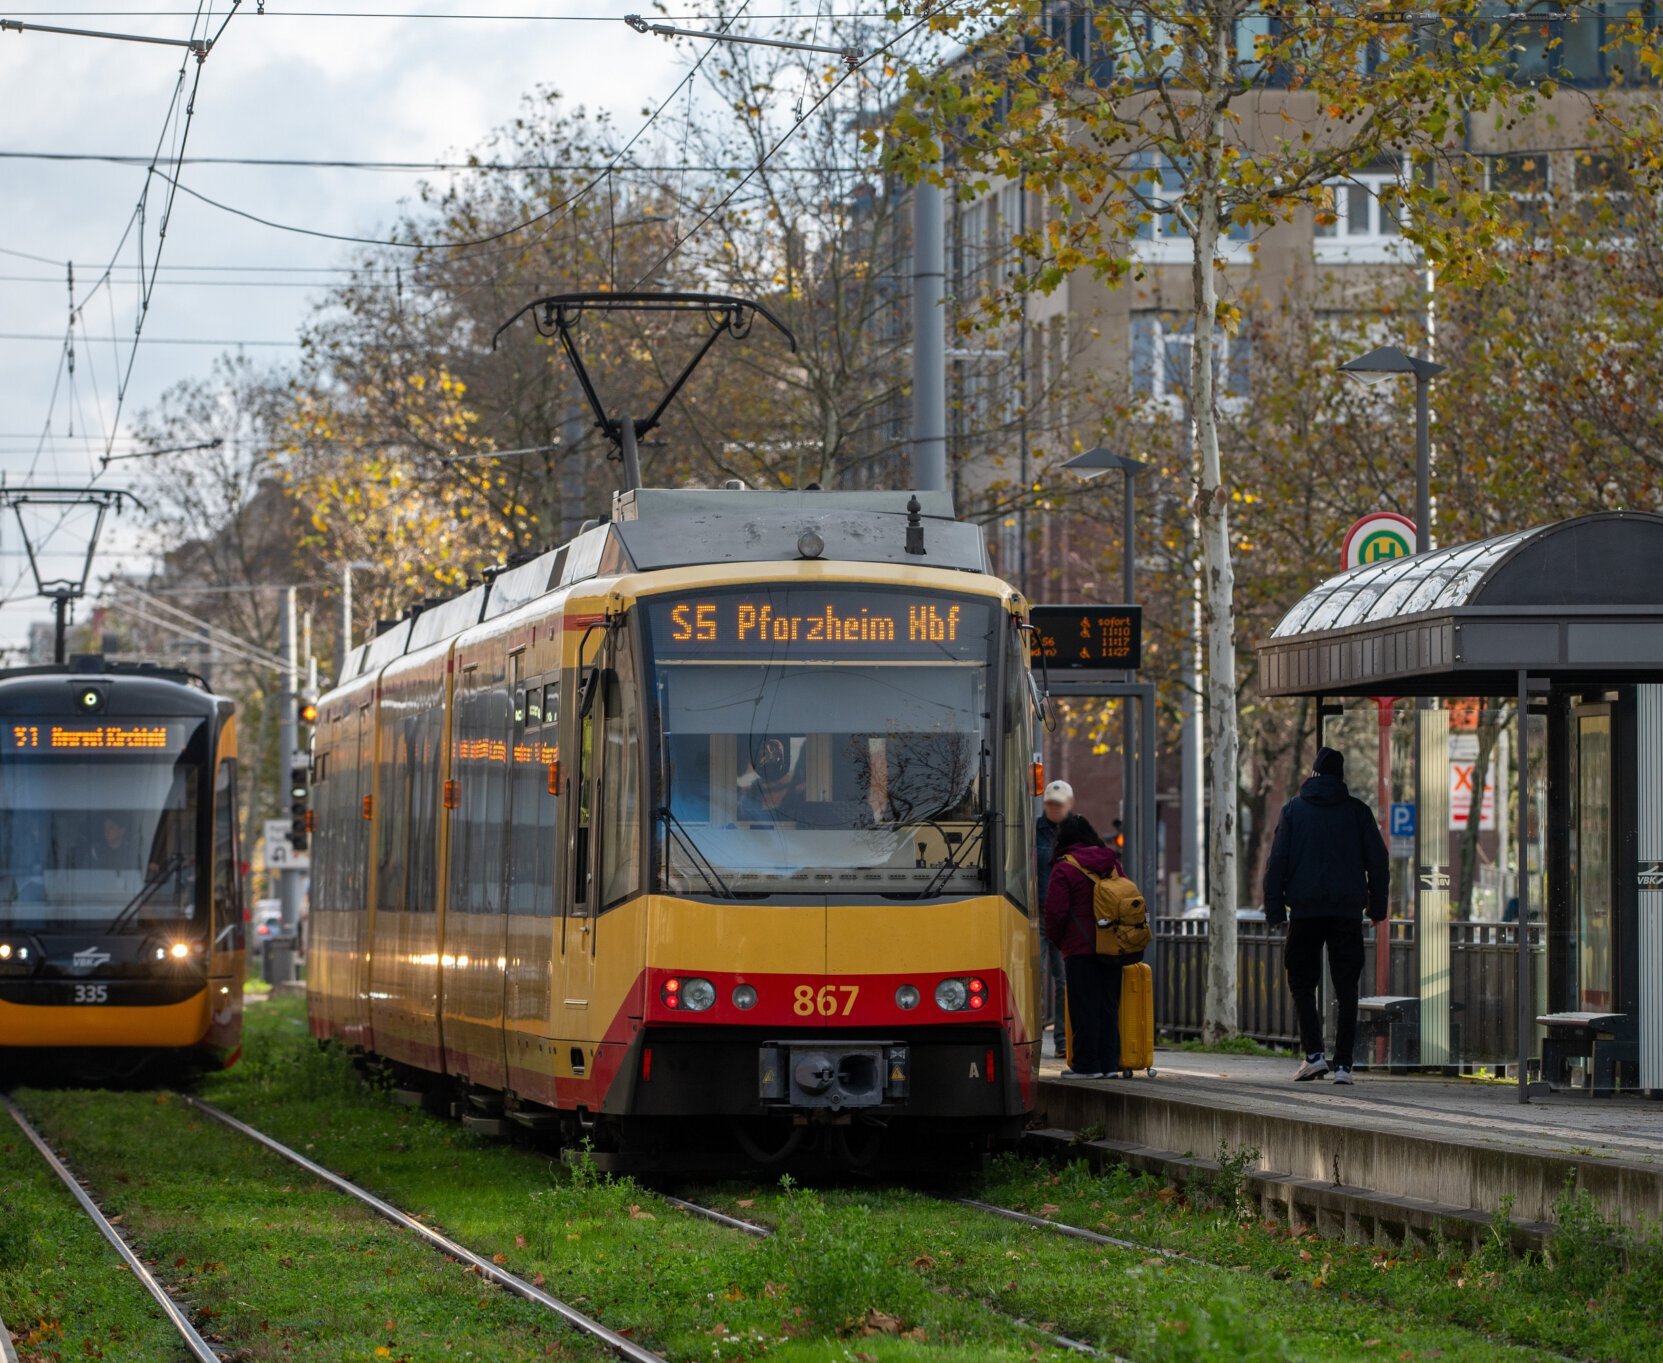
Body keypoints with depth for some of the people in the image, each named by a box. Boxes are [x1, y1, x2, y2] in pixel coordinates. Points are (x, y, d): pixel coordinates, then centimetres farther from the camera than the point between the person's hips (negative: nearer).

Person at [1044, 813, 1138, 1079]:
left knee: (1084, 1007, -2)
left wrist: (1057, 939, 7)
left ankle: (1087, 1064, -2)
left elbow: (1055, 912, -11)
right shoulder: (1111, 863, 11)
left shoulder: (1064, 868, -8)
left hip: (1081, 948, -6)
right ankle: (1110, 1063, 9)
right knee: (1108, 1005, 9)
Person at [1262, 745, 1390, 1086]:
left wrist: (1274, 908, 2)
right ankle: (1343, 1063, -1)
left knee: (1301, 982, 10)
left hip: (1305, 910, -1)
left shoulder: (1294, 810, 2)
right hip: (1348, 911, 1)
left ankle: (1314, 1053, -4)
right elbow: (1379, 860, 6)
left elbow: (1277, 862, -2)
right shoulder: (1358, 811, 5)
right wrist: (1377, 906, 14)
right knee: (1346, 988, 4)